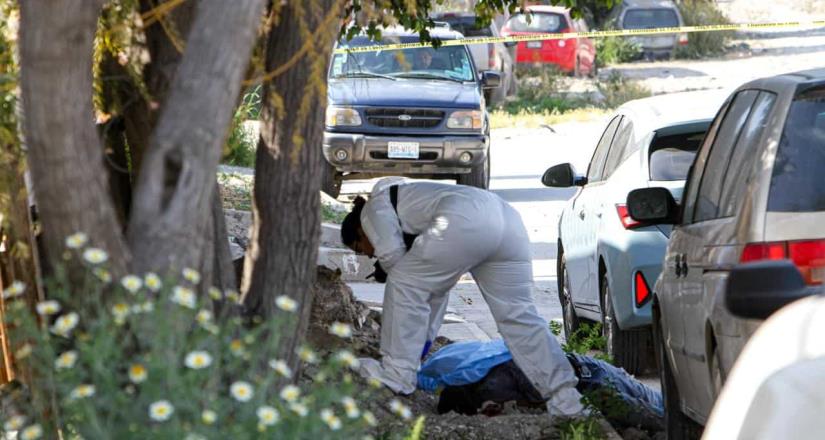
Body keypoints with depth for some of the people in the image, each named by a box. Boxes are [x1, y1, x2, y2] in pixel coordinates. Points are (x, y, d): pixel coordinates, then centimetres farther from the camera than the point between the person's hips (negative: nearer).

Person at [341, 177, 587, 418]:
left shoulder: (373, 210, 19)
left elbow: (392, 256, 3)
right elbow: (437, 286, 40)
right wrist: (425, 340, 38)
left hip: (465, 222, -9)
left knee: (405, 285, 5)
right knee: (518, 313, 9)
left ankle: (396, 374, 6)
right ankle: (565, 398, 5)